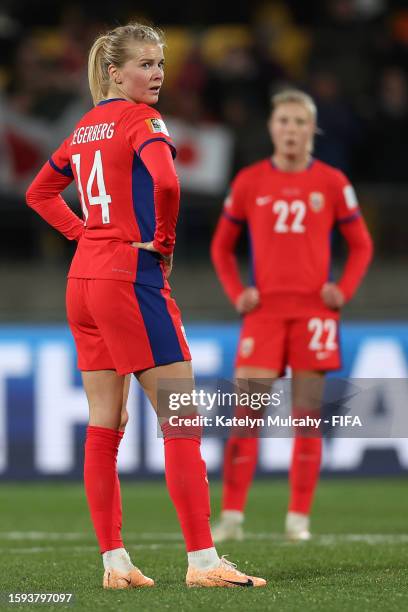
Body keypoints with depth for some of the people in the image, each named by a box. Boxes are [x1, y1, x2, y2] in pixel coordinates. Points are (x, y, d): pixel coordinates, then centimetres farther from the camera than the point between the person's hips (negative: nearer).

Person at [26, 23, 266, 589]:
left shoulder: (84, 129, 15)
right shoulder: (140, 120, -9)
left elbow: (39, 192, 27)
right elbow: (165, 181, -28)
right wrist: (164, 242, -12)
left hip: (82, 281, 8)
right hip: (131, 280, -8)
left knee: (103, 427, 7)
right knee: (183, 420, -5)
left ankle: (114, 561, 8)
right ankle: (202, 560, -8)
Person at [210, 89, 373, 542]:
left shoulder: (332, 183, 4)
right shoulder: (249, 182, 6)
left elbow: (361, 245, 12)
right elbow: (222, 246, 14)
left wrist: (343, 291, -3)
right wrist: (236, 293, 0)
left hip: (313, 311, 0)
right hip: (264, 310, 0)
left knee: (306, 414, -1)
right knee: (245, 412, -8)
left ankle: (298, 517, 5)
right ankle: (231, 517, -7)